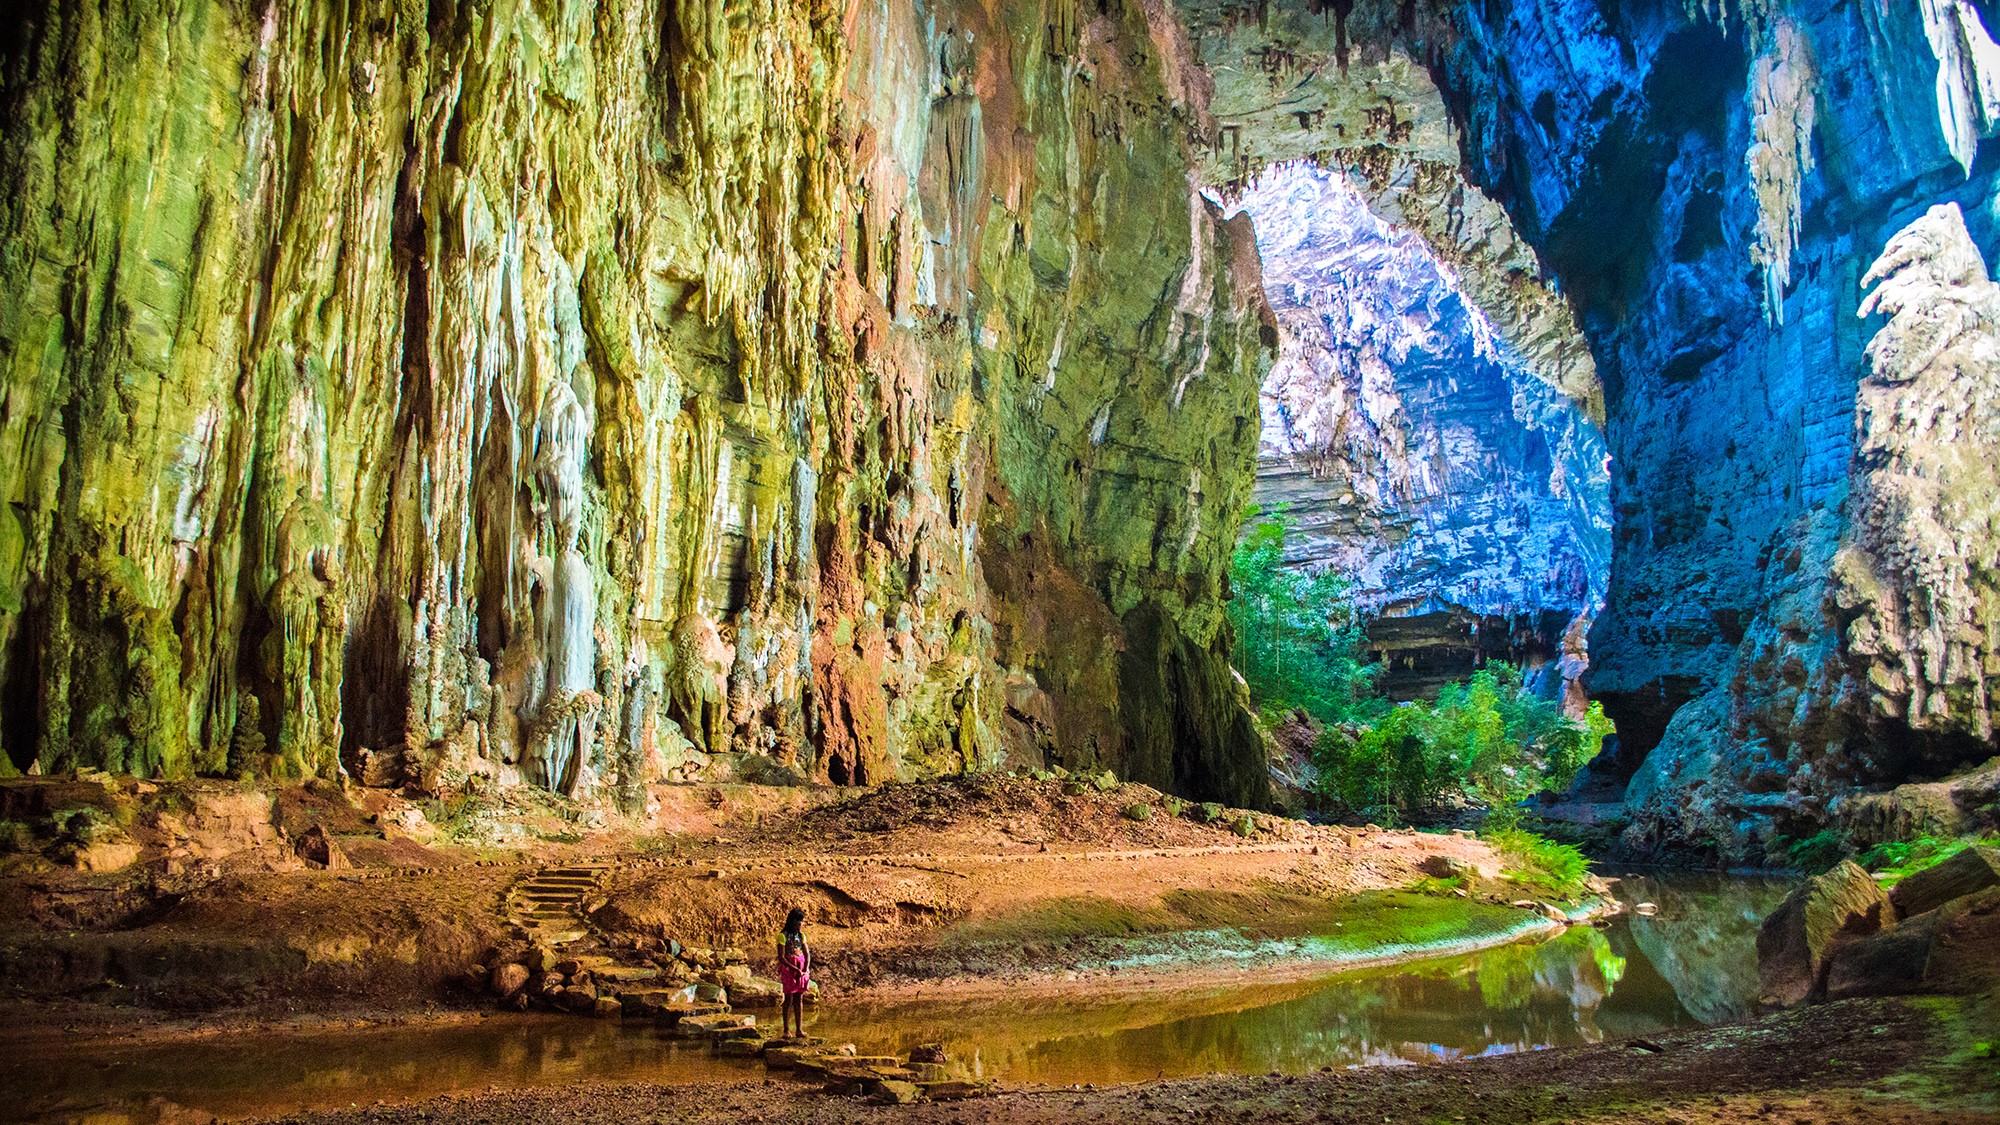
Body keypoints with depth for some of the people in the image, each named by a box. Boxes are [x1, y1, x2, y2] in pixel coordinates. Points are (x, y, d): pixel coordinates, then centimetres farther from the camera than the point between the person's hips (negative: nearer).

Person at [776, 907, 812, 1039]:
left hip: (801, 970, 5)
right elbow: (781, 958, -13)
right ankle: (787, 1030, 5)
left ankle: (799, 1029, 9)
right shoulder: (783, 936, -10)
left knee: (799, 1000, 6)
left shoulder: (801, 935, 9)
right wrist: (796, 969, -15)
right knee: (789, 1000, -1)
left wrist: (806, 969, -9)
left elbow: (807, 954, 6)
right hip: (788, 969, -5)